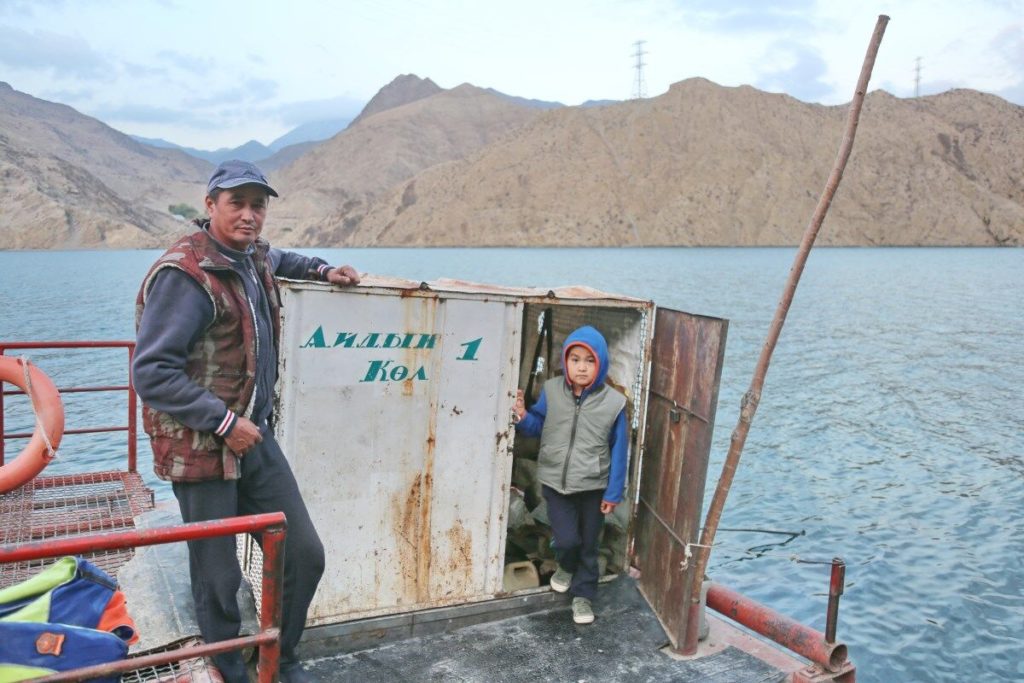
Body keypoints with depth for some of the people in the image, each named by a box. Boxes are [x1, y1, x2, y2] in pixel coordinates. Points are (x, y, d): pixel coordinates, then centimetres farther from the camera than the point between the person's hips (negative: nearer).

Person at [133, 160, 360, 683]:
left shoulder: (252, 256, 8)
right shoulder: (185, 274, -17)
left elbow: (277, 261, 36)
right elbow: (151, 372, -20)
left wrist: (323, 270, 20)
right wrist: (225, 423, -20)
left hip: (255, 437, 8)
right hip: (203, 449, -8)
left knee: (305, 555, 10)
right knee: (219, 580, 5)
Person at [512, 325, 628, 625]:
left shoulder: (614, 402, -13)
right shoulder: (551, 391, -8)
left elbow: (618, 451, -6)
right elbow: (538, 426, 7)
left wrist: (613, 493, -3)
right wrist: (523, 416, -16)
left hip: (593, 487, 0)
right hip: (555, 482, 0)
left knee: (588, 545, 13)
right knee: (567, 539, -4)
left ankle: (583, 594, 34)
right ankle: (566, 567, 32)